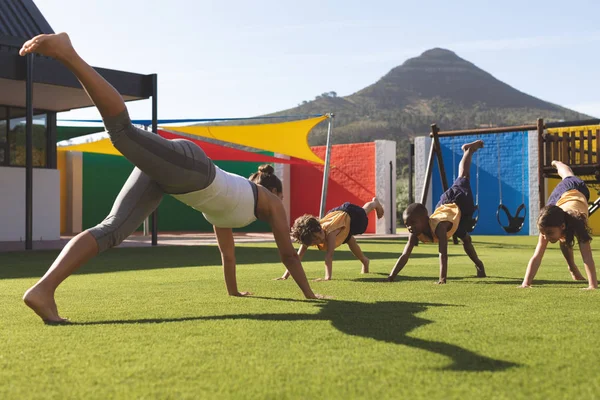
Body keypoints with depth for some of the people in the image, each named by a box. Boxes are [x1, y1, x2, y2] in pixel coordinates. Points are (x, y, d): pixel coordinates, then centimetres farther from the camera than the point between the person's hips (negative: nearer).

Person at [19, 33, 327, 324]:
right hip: (189, 162, -6)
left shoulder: (222, 210, 47)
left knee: (111, 230, -9)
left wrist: (233, 290, 72)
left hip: (167, 173, 6)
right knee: (123, 132, -31)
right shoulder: (271, 201, 32)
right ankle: (66, 53, -42)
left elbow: (227, 250, 59)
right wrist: (309, 293, 47)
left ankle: (43, 290, -27)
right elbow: (288, 253, 35)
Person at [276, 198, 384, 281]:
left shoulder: (330, 231, -52)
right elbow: (298, 256, -40)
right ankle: (365, 261, 58)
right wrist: (285, 275, -48)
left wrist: (328, 277, -66)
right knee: (349, 240, 28)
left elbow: (329, 254, -59)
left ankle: (375, 203, 69)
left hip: (350, 215, -3)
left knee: (363, 212, 33)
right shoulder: (309, 237, -37)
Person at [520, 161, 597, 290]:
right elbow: (536, 257, -48)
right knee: (563, 242, 0)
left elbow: (587, 256, -59)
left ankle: (558, 164, 71)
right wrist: (525, 284, -59)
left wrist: (593, 285, -67)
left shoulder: (576, 224, -52)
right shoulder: (547, 228, -44)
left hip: (577, 190, 0)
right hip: (558, 195, 0)